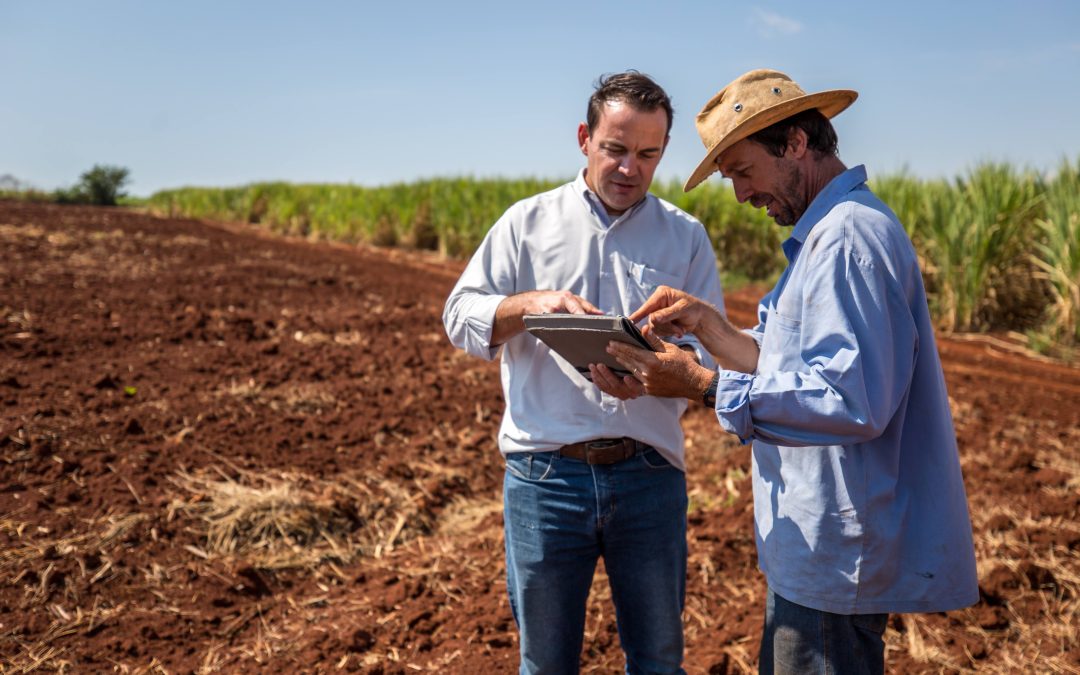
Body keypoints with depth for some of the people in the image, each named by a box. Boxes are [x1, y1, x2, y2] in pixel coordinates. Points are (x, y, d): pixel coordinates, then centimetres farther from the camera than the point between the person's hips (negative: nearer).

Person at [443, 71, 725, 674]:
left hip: (649, 474, 1)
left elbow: (711, 352, 1)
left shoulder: (687, 237, 7)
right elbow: (461, 317, 2)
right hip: (544, 473, 0)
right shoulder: (528, 222, 7)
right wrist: (529, 303, -18)